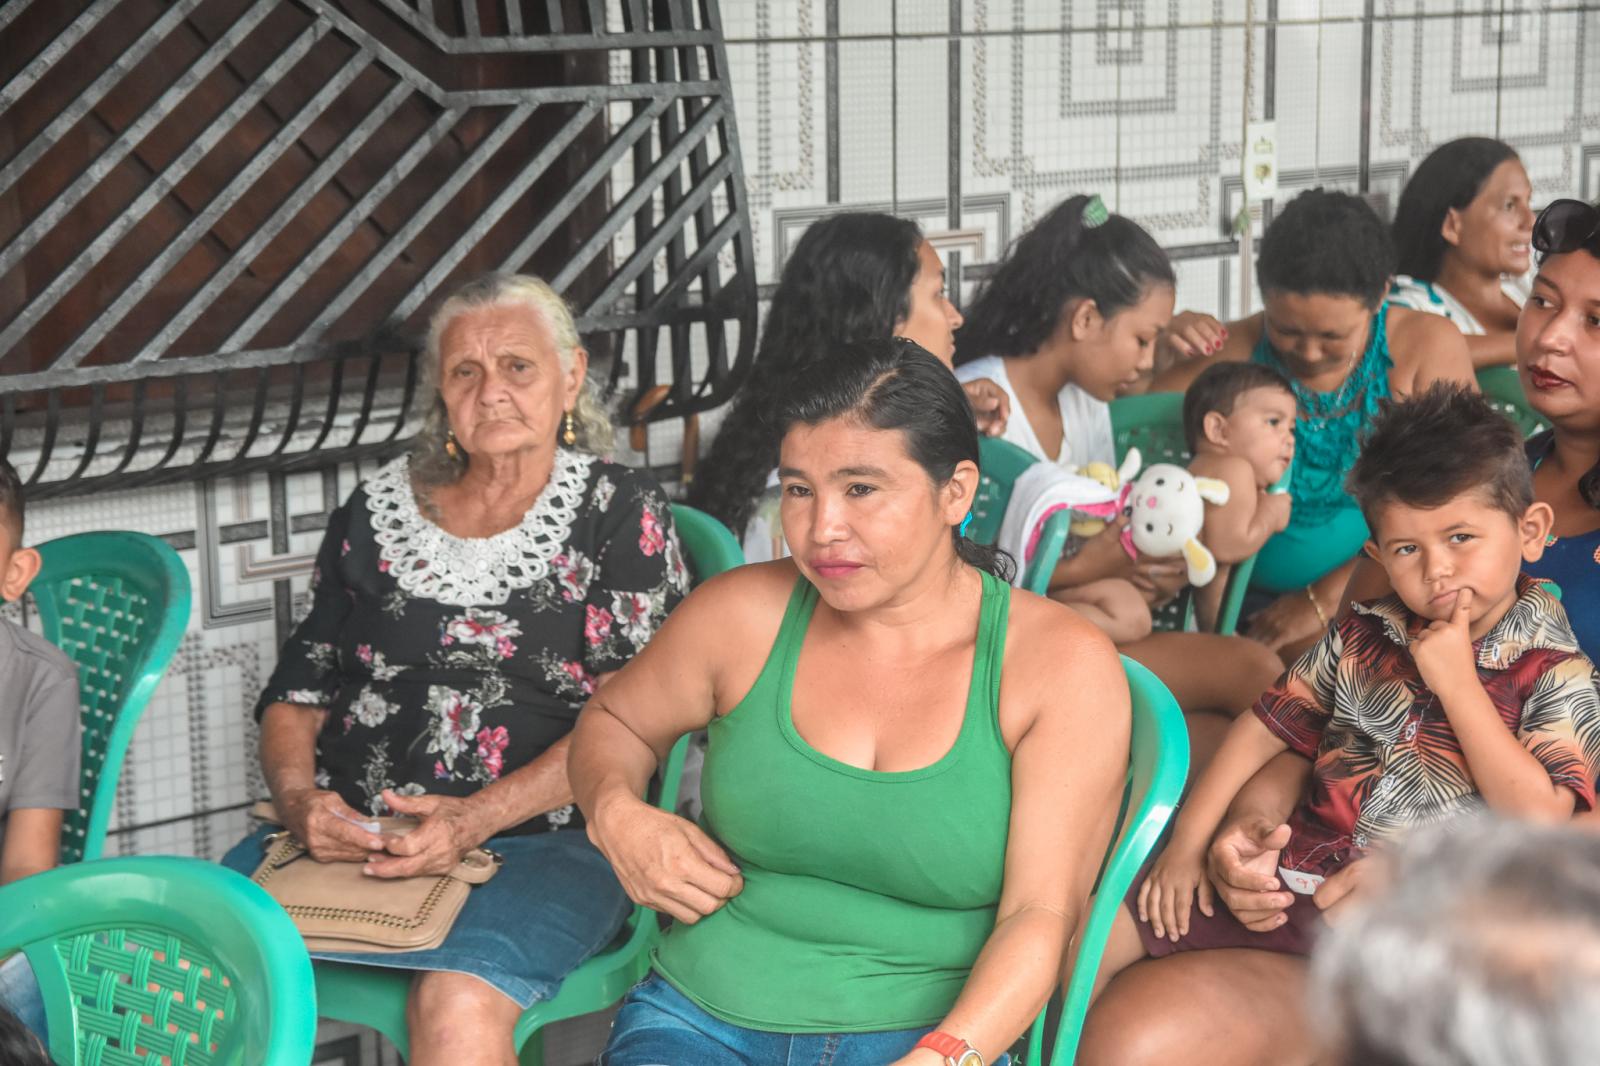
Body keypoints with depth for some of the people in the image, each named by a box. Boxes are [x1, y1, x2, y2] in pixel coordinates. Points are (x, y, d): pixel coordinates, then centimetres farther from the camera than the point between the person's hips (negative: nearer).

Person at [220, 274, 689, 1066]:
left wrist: (479, 818, -17)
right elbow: (297, 692, 17)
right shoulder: (377, 510, 18)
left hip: (540, 842, -3)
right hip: (344, 834, 4)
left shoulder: (621, 515, 5)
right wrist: (297, 797, -5)